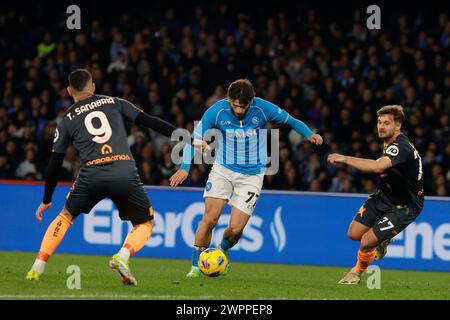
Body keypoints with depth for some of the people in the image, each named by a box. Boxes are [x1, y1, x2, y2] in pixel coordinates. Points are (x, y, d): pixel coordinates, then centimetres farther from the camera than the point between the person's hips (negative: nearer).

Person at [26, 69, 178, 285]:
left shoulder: (67, 121, 19)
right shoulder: (115, 103, 18)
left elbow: (54, 164, 20)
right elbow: (149, 122, 10)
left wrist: (46, 201, 30)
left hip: (91, 175, 1)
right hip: (125, 173, -1)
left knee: (66, 216, 26)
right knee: (145, 223, 18)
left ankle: (38, 267, 16)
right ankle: (122, 256, -11)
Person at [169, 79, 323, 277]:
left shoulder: (262, 108, -14)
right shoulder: (217, 111, -13)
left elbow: (290, 121, -1)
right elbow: (195, 139, -6)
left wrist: (309, 134, -19)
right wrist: (185, 167, -18)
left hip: (251, 176, -1)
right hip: (223, 170, 1)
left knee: (235, 229, -9)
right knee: (209, 219, -13)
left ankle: (222, 251, 26)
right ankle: (196, 265, 4)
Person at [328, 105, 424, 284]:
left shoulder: (401, 148, -29)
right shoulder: (388, 142, 2)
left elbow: (377, 166, -46)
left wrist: (344, 159, -41)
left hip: (405, 206, -8)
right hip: (384, 196, 8)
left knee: (367, 242, -13)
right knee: (354, 233, -1)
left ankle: (358, 271, 18)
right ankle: (382, 241, 30)